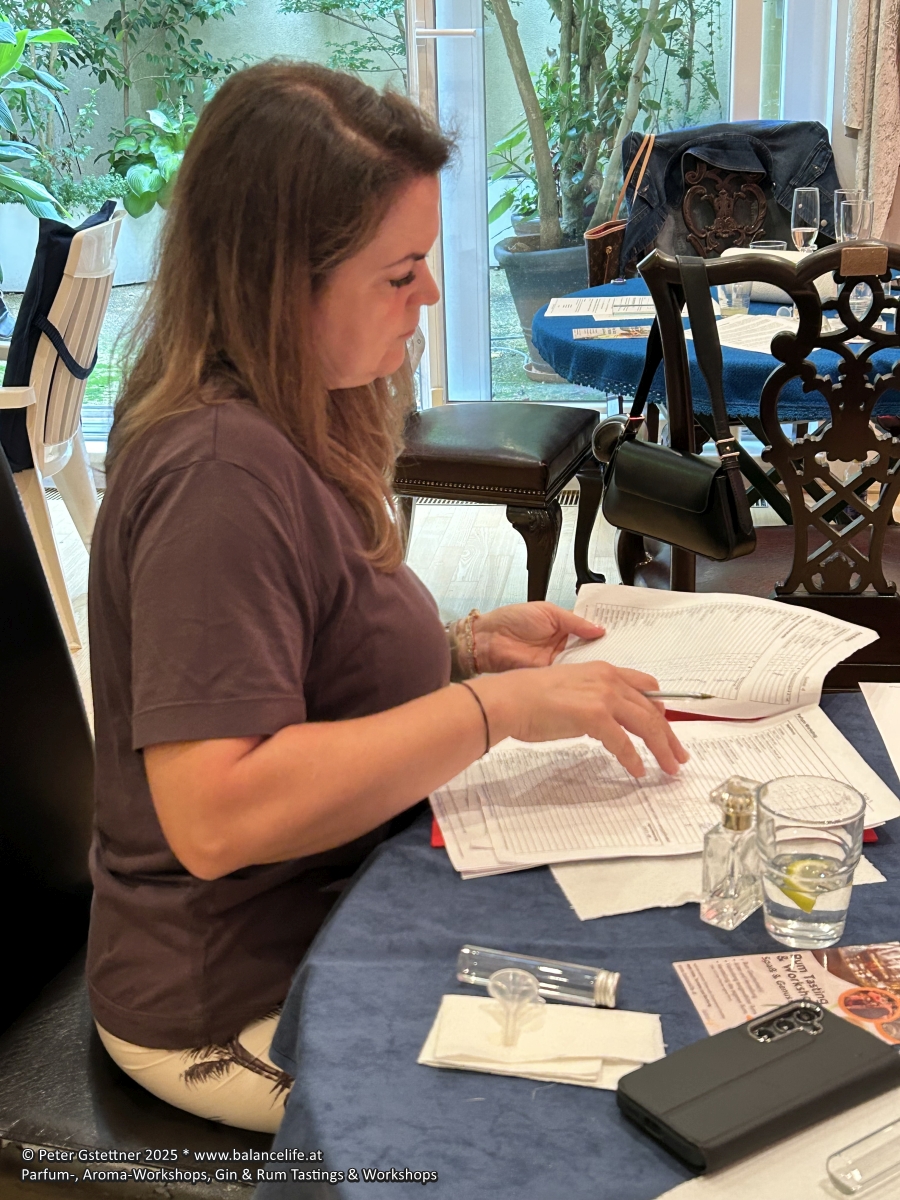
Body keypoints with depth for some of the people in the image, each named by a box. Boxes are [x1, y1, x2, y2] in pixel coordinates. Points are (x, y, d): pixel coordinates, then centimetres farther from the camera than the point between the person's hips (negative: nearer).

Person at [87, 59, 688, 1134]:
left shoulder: (285, 426, 6)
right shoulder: (220, 472, -26)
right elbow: (215, 816, -31)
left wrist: (469, 644, 1)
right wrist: (495, 705, -28)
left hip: (335, 907, 9)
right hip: (242, 1005, -9)